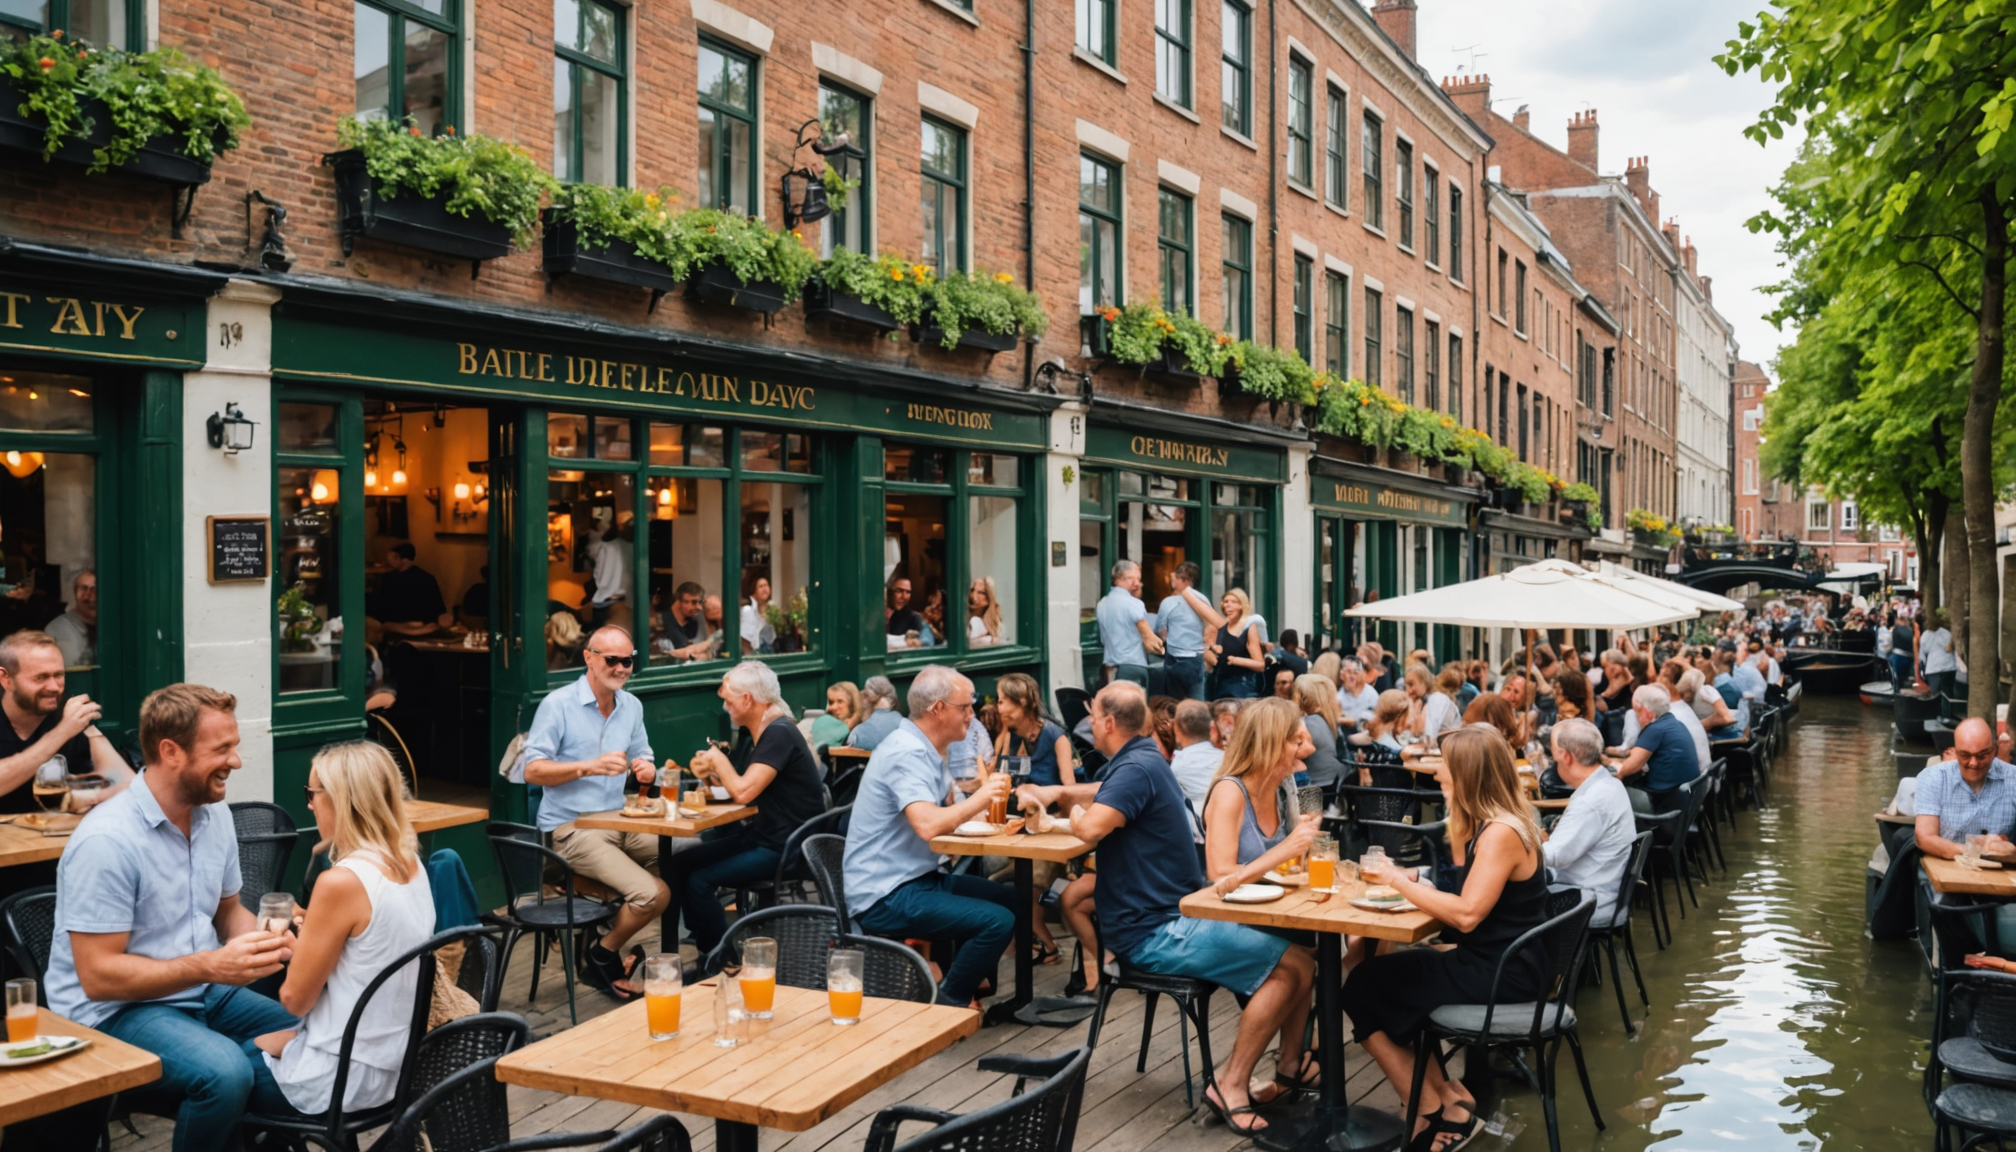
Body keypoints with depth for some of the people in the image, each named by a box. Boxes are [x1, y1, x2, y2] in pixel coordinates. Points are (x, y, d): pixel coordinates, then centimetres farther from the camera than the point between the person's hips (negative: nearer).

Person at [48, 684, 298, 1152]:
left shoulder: (215, 814, 2)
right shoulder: (106, 840, -22)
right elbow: (99, 976, -21)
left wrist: (264, 938, -8)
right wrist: (211, 965, -28)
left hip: (204, 990, 7)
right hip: (114, 1008, -7)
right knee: (225, 1072, -32)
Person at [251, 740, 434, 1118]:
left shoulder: (341, 882, -23)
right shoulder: (411, 865, 1)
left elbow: (295, 998, -13)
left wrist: (288, 944, 3)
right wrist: (309, 934, 10)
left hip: (343, 1077, -8)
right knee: (252, 1047, 26)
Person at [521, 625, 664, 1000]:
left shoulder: (632, 706, 11)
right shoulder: (558, 705, -9)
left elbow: (642, 758, 18)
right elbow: (532, 771, -13)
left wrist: (647, 769, -7)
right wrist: (590, 766, -25)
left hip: (620, 821, 7)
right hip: (572, 829, -7)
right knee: (652, 894, -24)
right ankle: (601, 957, 5)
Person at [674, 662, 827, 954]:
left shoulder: (779, 735, -18)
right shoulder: (758, 735, 13)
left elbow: (743, 792, -25)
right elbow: (739, 788, 16)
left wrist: (719, 759, -9)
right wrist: (712, 774, -1)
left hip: (785, 848, -10)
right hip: (759, 836, 10)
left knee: (699, 880, -19)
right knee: (679, 863, 1)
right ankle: (706, 945, 9)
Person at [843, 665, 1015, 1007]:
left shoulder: (925, 750, 12)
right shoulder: (907, 753, -20)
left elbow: (950, 811, 12)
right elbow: (928, 825, -33)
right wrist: (979, 798, -20)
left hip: (915, 878, 10)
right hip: (885, 895, -10)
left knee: (1009, 899, 13)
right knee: (998, 922, -20)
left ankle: (961, 982, 20)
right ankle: (949, 1002, 0)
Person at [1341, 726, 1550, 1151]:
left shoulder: (1501, 833, -21)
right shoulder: (1491, 824, 10)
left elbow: (1466, 914, -26)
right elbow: (1465, 892, 15)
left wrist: (1397, 881, -18)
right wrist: (1412, 877, 2)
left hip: (1503, 972, -10)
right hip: (1494, 961, 10)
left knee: (1365, 987, -5)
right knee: (1375, 973, 8)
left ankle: (1434, 1110, 8)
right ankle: (1446, 1100, 9)